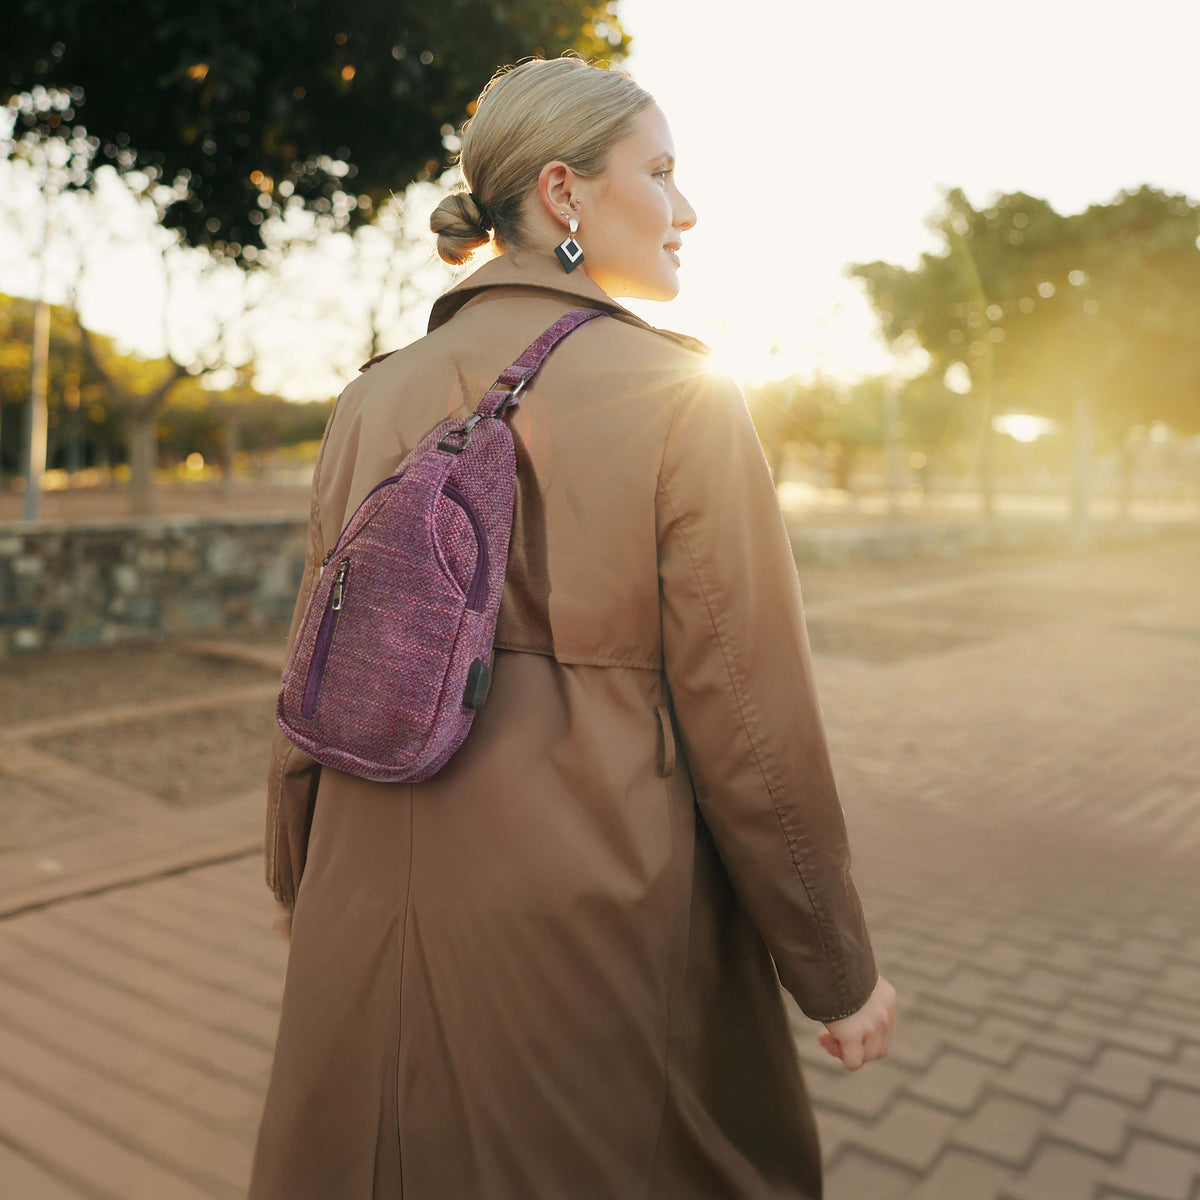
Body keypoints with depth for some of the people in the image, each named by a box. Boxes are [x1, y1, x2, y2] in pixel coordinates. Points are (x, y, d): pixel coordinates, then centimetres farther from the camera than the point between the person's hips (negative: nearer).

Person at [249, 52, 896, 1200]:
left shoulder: (373, 400, 1)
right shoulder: (679, 397, -12)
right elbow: (749, 716, -13)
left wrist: (305, 908, 19)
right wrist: (840, 973, 0)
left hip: (377, 931, 5)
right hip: (600, 932, -4)